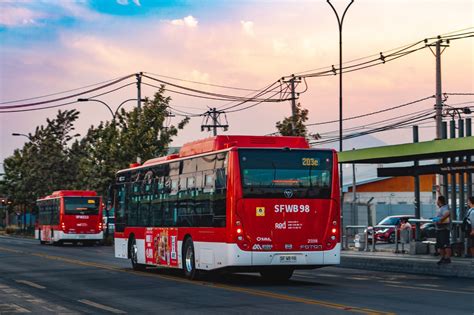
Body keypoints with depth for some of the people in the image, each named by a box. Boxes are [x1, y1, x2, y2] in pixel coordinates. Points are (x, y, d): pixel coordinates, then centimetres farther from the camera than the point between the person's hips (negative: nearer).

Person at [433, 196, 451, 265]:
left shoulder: (444, 208, -15)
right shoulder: (441, 208, 14)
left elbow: (448, 213, -37)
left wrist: (440, 220, -33)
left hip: (444, 229, -10)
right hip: (439, 229, 10)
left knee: (446, 245, -11)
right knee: (440, 245, 11)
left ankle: (448, 258, -11)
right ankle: (442, 258, 16)